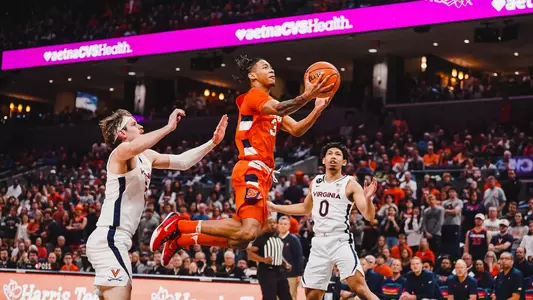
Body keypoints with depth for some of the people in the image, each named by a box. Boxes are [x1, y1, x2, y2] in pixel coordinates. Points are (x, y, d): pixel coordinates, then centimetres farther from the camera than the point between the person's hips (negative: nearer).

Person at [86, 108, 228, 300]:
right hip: (108, 239, -10)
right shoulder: (120, 153, -9)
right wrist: (169, 127, -33)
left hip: (115, 240, 10)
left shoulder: (146, 157, 18)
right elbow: (132, 148, -34)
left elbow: (183, 161, 19)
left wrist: (213, 142, 11)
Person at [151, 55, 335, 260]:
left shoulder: (269, 104, 26)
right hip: (251, 170, -10)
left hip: (261, 174, 10)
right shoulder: (255, 95, -2)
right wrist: (306, 96, -38)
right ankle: (178, 225, -15)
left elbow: (296, 130, 20)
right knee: (248, 232, -26)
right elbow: (279, 109, -24)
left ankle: (179, 239, 17)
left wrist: (317, 110, 5)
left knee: (240, 240, 8)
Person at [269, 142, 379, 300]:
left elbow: (369, 216, -11)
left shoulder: (350, 184, -4)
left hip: (340, 241, -6)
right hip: (319, 243, 6)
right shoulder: (316, 182, 13)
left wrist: (368, 198, -31)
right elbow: (305, 208, 30)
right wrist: (274, 207, 28)